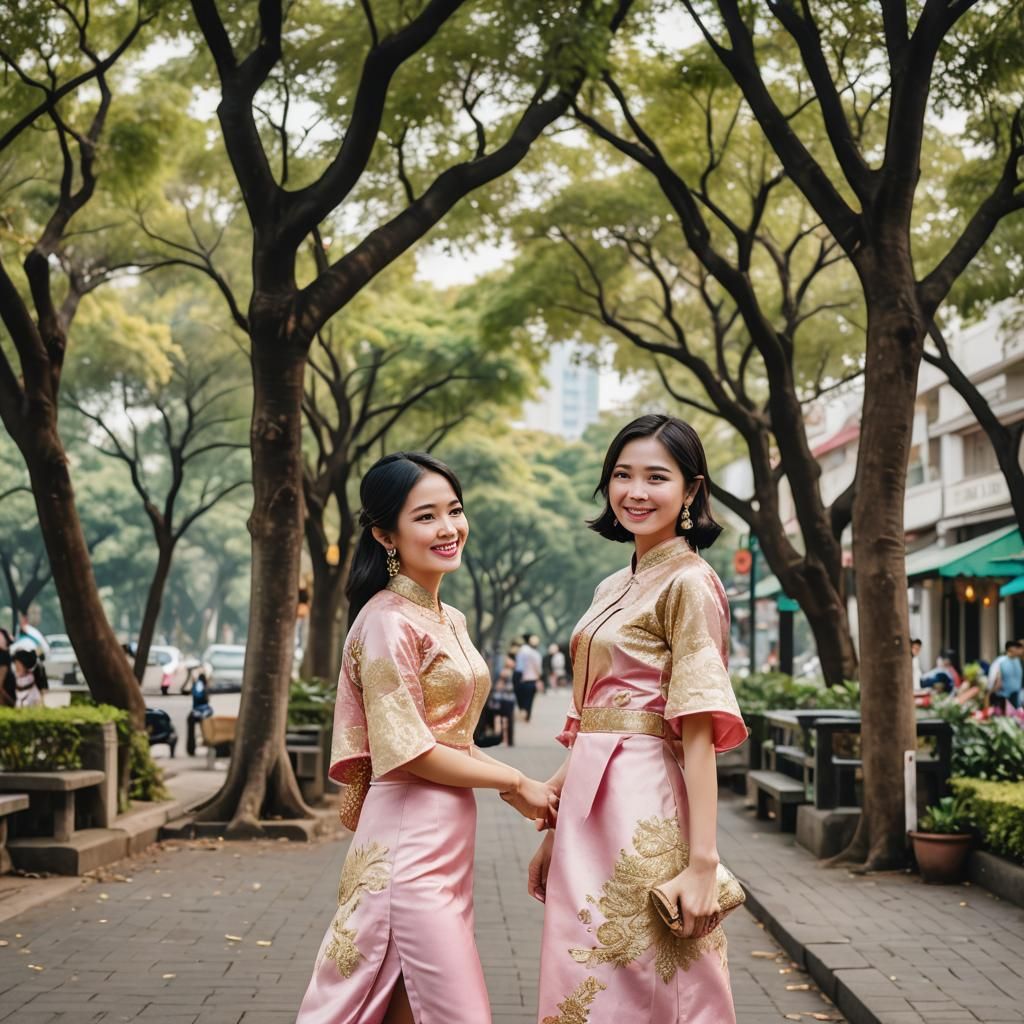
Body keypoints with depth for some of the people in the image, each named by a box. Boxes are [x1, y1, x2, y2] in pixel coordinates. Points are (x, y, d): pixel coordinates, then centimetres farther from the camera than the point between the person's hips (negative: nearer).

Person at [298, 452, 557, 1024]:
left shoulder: (451, 621, 14)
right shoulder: (388, 621, -13)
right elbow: (409, 751, -16)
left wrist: (515, 790, 5)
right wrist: (517, 782, -9)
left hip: (448, 841, 8)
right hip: (409, 841, -8)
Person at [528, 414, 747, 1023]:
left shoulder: (688, 583, -8)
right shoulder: (614, 589, 16)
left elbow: (698, 732, -16)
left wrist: (702, 865, -22)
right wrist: (554, 834, 16)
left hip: (644, 814, -8)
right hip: (590, 812, 8)